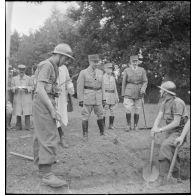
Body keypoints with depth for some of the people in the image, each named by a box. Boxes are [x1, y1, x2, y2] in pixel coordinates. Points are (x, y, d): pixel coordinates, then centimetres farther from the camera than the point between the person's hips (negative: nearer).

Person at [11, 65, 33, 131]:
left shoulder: (28, 78, 9)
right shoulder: (14, 78, 14)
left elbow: (31, 87, 6)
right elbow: (12, 87, 10)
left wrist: (27, 88, -14)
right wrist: (15, 88, -13)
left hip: (26, 96, -1)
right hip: (17, 97, 1)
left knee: (27, 112, -7)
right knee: (18, 112, -2)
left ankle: (27, 126, -4)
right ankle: (18, 126, 7)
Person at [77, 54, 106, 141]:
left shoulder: (100, 72, 10)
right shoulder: (83, 73, -3)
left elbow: (102, 86, 13)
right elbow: (79, 87, -4)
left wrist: (104, 98, 8)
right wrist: (80, 100, -8)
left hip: (98, 98, 4)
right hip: (87, 98, -4)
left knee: (100, 116, 8)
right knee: (85, 117, 0)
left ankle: (102, 133, 21)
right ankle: (85, 136, 10)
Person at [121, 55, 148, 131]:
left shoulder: (142, 70, 8)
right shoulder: (126, 70, 6)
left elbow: (145, 81, 7)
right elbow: (124, 82, 8)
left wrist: (143, 89, -13)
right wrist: (123, 94, 3)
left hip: (138, 93, 1)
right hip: (129, 92, -1)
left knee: (137, 111, 4)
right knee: (128, 110, -10)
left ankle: (136, 125, 18)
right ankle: (128, 125, 6)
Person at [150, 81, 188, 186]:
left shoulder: (177, 102, -20)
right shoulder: (164, 102, 6)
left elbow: (176, 122, -25)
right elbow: (159, 116, -2)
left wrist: (161, 129, -31)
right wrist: (154, 127, -23)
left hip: (180, 131, -9)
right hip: (170, 131, 9)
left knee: (165, 145, -31)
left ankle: (162, 176, -29)